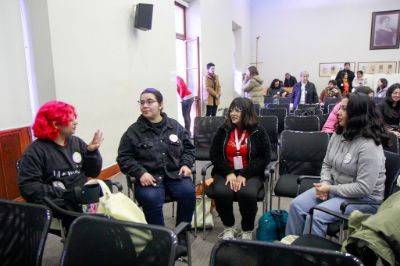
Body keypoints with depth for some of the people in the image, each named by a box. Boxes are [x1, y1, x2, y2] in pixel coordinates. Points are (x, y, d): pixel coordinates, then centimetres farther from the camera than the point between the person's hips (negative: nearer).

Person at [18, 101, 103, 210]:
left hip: (85, 197, 6)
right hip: (60, 207, -5)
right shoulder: (35, 150, -3)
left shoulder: (77, 142, 10)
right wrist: (65, 194, -19)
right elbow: (28, 188, -11)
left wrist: (92, 152, -3)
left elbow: (93, 173, 14)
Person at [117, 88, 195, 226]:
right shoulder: (133, 131, 2)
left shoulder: (175, 126, 9)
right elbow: (124, 158, 2)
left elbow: (188, 148, 17)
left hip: (175, 174, 2)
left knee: (188, 192, -24)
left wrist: (186, 164, -1)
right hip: (149, 176, -2)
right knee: (151, 199, -31)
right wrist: (140, 173, -13)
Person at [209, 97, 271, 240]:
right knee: (221, 193, -29)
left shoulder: (258, 132, 0)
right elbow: (214, 154, 3)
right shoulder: (223, 130, 6)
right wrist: (228, 173, -12)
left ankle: (247, 231, -4)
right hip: (226, 173, 2)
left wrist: (244, 175, -15)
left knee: (247, 194, -32)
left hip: (250, 174, -1)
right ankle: (228, 227, 0)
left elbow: (264, 158, -3)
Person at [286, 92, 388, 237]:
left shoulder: (369, 146, -24)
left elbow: (363, 188, -26)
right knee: (296, 205, -10)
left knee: (315, 216, -25)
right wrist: (325, 183, -9)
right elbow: (327, 164, 10)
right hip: (335, 188, 7)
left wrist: (330, 189, -20)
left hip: (363, 199, -7)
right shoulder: (337, 135, 1)